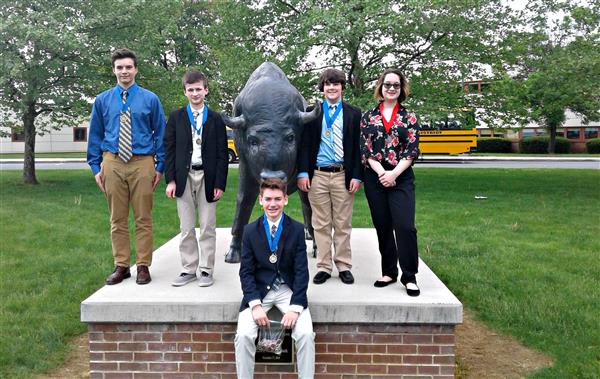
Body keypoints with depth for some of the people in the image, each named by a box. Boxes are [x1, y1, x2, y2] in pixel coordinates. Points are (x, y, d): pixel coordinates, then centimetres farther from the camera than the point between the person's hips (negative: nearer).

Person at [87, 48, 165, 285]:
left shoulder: (150, 99, 3)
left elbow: (160, 133, 5)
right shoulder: (102, 100, 8)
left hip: (142, 163, -2)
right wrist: (96, 167, 5)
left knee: (143, 218, 4)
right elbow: (95, 136, 12)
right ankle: (121, 266, 17)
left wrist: (160, 166, -1)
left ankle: (143, 266, 13)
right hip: (112, 163, 2)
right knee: (117, 219, 7)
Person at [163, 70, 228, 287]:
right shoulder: (176, 117, 7)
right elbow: (169, 149, 5)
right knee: (186, 228, 7)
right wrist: (170, 179, -4)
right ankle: (188, 269, 16)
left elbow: (222, 153, 2)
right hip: (184, 177, 1)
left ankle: (206, 270, 11)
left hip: (207, 178, -1)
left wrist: (220, 183, -5)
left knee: (207, 227, 3)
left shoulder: (215, 119, 5)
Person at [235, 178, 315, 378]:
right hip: (259, 290, 1)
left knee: (306, 334, -22)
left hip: (288, 289, 0)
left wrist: (295, 307, -14)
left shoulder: (297, 229, -1)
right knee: (244, 335, -21)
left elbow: (301, 271, -4)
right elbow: (246, 271, -1)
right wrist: (255, 304, -14)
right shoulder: (250, 231, 1)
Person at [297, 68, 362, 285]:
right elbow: (305, 145, 6)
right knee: (321, 224, 5)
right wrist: (302, 173, -4)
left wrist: (357, 176, -3)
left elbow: (357, 147, 4)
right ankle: (323, 267, 14)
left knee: (343, 225, 5)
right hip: (318, 175, 0)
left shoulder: (353, 114, 7)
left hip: (343, 175, 0)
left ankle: (344, 266, 16)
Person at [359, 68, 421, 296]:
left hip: (401, 179, -1)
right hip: (375, 178, 1)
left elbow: (412, 151, -1)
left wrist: (394, 174, -13)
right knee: (383, 227, 8)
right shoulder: (368, 117, 8)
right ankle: (389, 272, 20)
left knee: (405, 226, -10)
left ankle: (409, 277, 1)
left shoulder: (409, 118, 7)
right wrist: (381, 172, -12)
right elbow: (364, 149, 1)